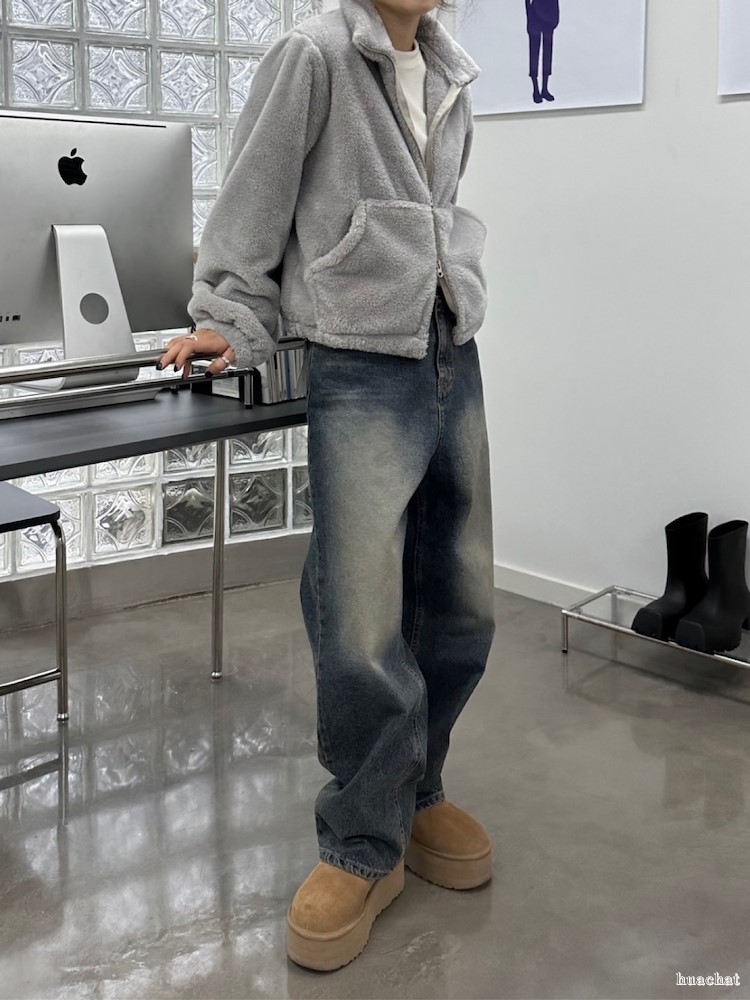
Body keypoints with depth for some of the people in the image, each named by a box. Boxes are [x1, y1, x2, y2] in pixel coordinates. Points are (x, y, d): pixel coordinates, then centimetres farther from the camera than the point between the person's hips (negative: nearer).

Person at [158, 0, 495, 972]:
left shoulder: (452, 78, 14)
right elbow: (252, 203, -2)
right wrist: (230, 323, 2)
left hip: (456, 363, 7)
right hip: (361, 374, -6)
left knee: (461, 608, 9)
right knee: (362, 630, -10)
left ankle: (415, 791, 29)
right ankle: (366, 848, 9)